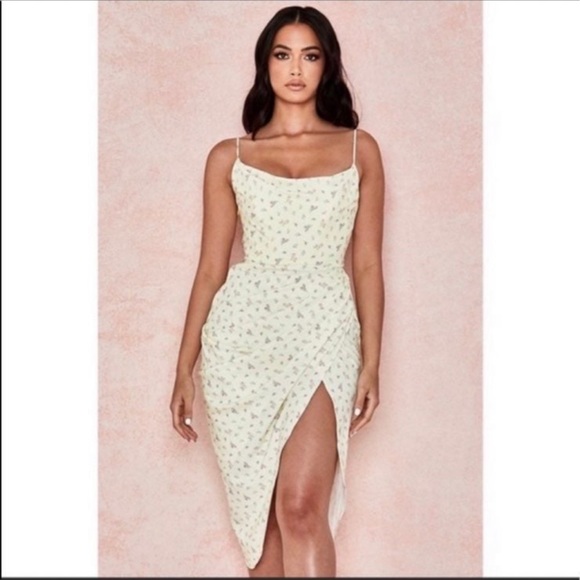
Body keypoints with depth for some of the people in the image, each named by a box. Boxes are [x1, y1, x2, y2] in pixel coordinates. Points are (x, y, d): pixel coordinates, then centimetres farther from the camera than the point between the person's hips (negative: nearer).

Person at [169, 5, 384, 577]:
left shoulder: (359, 149, 11)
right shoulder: (229, 156, 11)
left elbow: (367, 263, 9)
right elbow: (211, 267, 11)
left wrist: (371, 363, 3)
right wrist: (184, 369, 8)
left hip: (324, 330, -1)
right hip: (244, 331, 2)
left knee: (302, 506, -15)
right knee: (259, 509, 5)